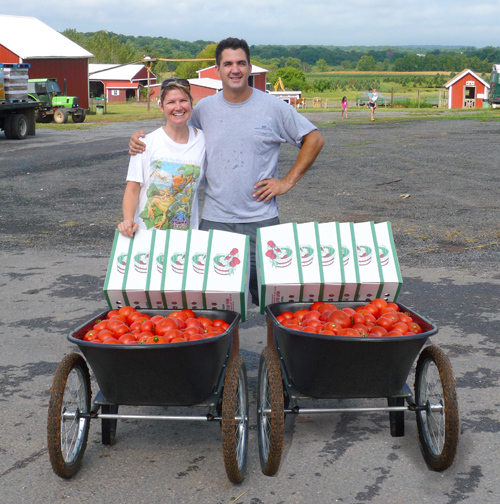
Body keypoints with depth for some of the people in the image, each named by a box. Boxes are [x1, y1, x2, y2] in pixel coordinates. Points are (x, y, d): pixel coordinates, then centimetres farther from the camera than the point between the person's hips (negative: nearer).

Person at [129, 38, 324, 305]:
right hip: (214, 220, 2)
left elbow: (314, 140, 6)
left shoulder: (273, 107, 0)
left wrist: (287, 181, 0)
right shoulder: (204, 108, 7)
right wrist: (141, 139, 4)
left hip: (261, 219, -2)